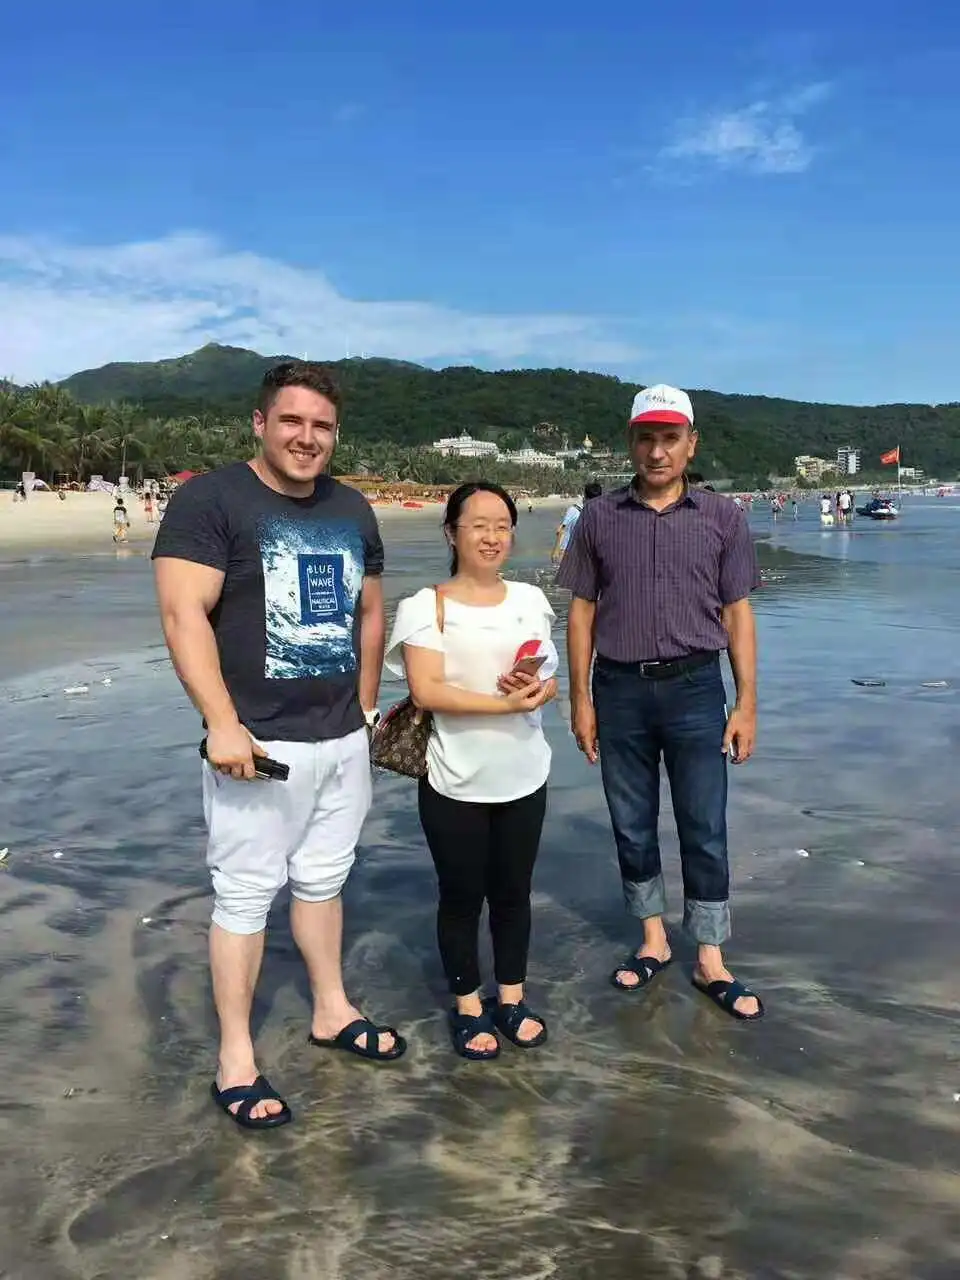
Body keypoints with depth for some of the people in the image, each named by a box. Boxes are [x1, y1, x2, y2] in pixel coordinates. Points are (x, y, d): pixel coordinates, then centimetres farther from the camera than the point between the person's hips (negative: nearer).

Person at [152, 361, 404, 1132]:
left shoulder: (352, 509, 11)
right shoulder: (209, 500, -9)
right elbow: (183, 614, -17)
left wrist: (366, 706, 17)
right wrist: (223, 724, -23)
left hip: (343, 739, 6)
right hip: (260, 743, -6)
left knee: (323, 880, 18)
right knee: (245, 894, 2)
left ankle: (332, 1012, 35)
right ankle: (235, 1059, 16)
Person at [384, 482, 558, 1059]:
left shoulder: (530, 599, 6)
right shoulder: (427, 606, -9)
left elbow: (549, 681, 8)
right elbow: (427, 691, -18)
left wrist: (538, 689, -16)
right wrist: (505, 703, -24)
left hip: (523, 778, 4)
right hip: (456, 784, -4)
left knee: (513, 892, 16)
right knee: (462, 896, 10)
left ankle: (512, 998, 34)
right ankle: (468, 1006, 28)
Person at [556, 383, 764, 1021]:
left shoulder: (723, 517, 2)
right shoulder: (601, 519, 3)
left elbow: (738, 614, 2)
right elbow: (581, 611, 5)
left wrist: (747, 704, -2)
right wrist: (580, 698, 1)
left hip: (694, 688, -1)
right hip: (620, 689, 1)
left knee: (705, 831, 4)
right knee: (632, 825, 12)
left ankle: (711, 962, 18)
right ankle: (654, 942, 30)